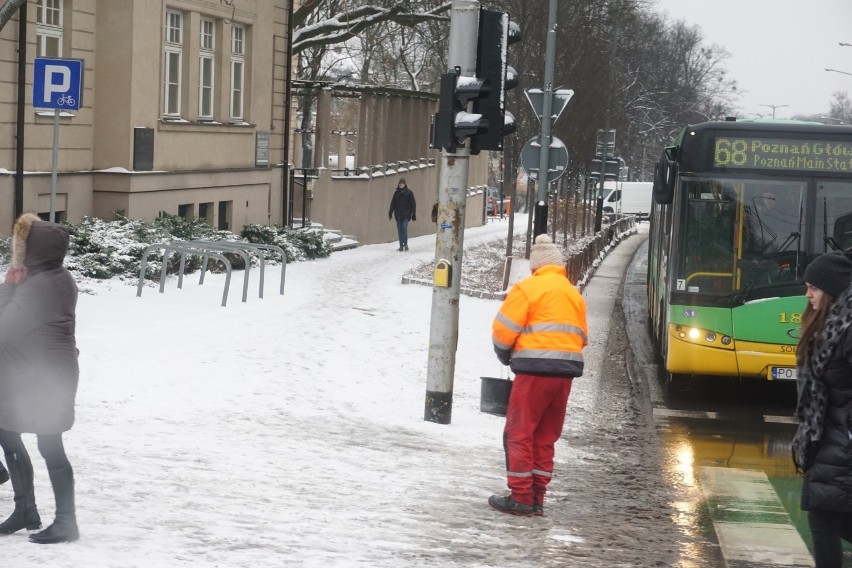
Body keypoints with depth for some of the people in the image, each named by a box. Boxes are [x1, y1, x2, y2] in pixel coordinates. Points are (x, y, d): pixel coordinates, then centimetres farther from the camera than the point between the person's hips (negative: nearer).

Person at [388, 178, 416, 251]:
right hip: (398, 214, 4)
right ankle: (401, 246, 6)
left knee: (404, 228, -16)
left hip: (406, 215, -4)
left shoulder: (409, 193, 1)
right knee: (399, 230, 3)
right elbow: (393, 203, 13)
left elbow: (413, 204, 2)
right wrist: (390, 213, 7)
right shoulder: (396, 193, 10)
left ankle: (405, 244, -10)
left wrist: (413, 214, -1)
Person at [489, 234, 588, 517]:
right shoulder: (575, 294, 18)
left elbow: (504, 330, -6)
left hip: (535, 369, -7)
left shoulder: (528, 288, -4)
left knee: (519, 433, 0)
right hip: (566, 372, 7)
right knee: (545, 437, 13)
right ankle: (537, 498, 14)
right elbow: (582, 336, 18)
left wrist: (506, 356, 11)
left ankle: (521, 498, -3)